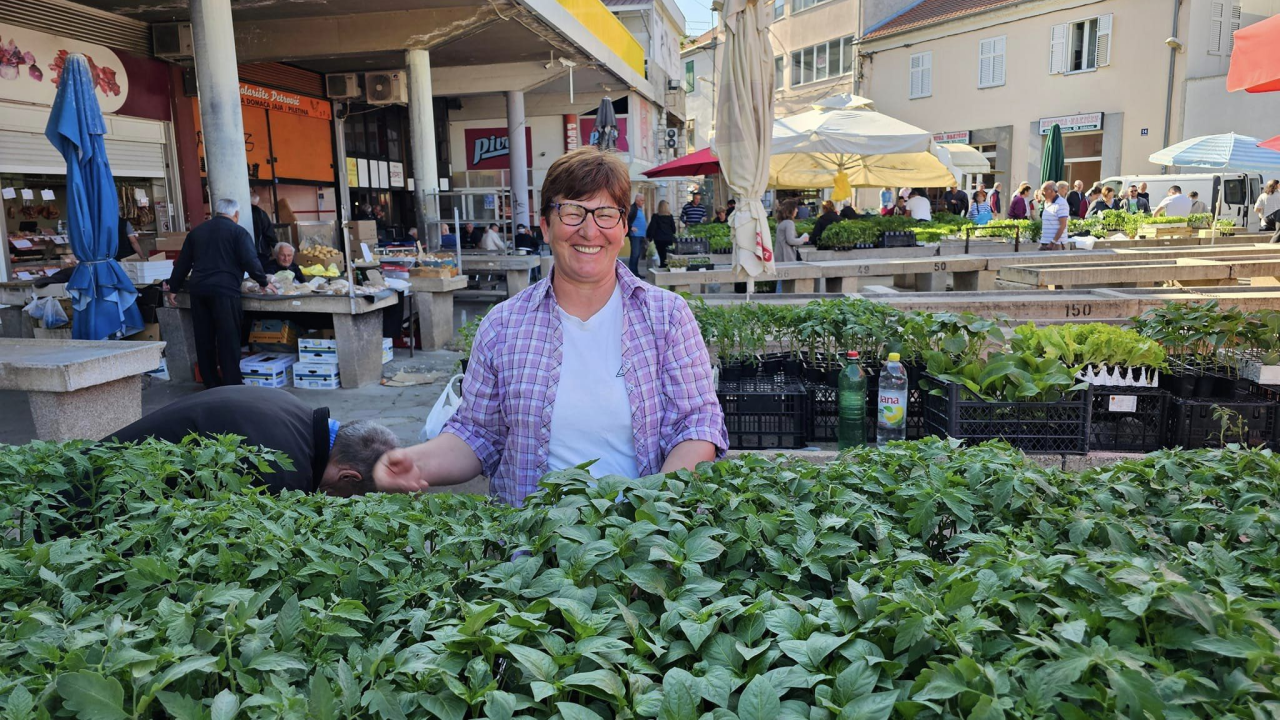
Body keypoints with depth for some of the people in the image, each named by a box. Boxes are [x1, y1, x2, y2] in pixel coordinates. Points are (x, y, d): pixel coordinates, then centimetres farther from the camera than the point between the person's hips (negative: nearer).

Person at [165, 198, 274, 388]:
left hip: (198, 289, 5)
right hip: (224, 289, -5)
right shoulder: (238, 232, 1)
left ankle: (211, 382, 15)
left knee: (204, 337, 10)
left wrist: (173, 288, 26)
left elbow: (183, 262, 20)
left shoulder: (197, 231, 17)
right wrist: (264, 282, 4)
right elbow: (250, 261, -8)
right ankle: (232, 385, -6)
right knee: (228, 338, -4)